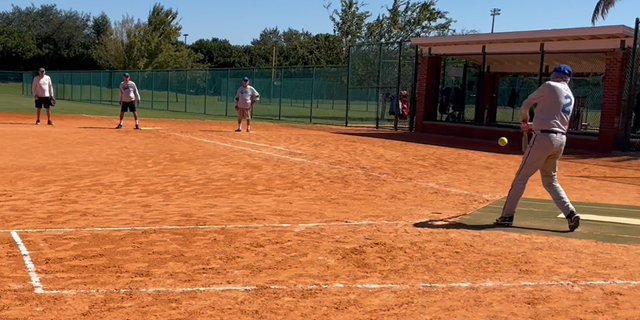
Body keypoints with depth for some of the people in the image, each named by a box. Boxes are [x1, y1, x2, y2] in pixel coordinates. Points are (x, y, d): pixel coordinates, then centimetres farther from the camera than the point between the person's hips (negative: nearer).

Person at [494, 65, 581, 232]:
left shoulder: (549, 86, -4)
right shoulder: (570, 96, 19)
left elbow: (526, 105, 3)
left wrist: (523, 120, 22)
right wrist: (532, 125, 20)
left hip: (544, 138, -7)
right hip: (560, 139, 7)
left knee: (521, 177, 0)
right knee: (550, 181, 19)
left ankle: (507, 216, 2)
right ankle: (570, 213, 6)